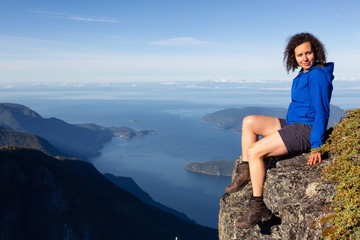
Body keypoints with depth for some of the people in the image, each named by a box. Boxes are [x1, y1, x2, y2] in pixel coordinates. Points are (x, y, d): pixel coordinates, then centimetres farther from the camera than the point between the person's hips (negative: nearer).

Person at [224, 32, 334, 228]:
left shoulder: (318, 75, -15)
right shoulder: (304, 75, 14)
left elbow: (322, 112, -18)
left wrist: (316, 146, -19)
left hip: (305, 130, -10)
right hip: (292, 124, 10)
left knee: (253, 152, -19)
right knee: (249, 122, 4)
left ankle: (258, 206, -9)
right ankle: (246, 173, 3)